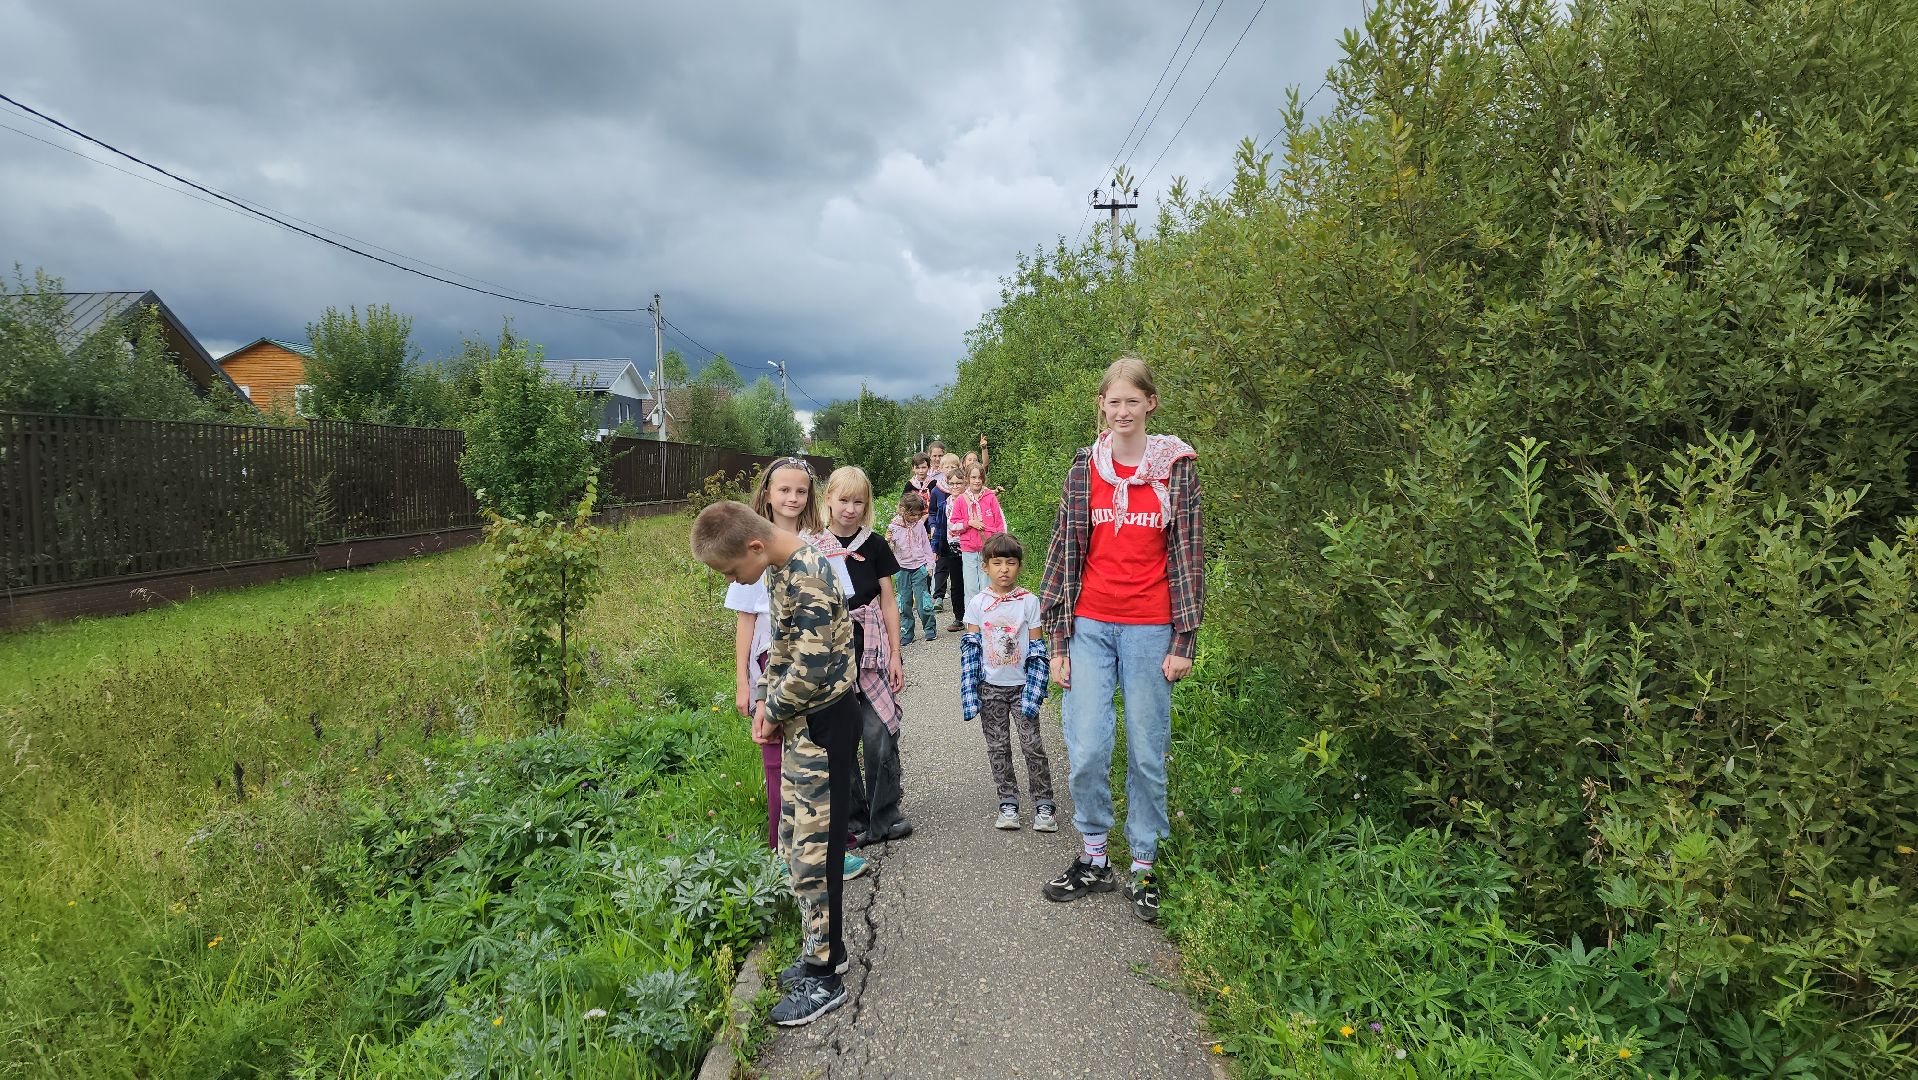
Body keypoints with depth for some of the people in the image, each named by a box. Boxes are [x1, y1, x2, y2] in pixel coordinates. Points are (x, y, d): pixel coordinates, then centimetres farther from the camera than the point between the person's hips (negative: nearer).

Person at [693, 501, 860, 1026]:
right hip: (801, 720, 10)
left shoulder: (809, 580, -25)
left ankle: (824, 978, 14)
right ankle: (824, 949, 33)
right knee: (795, 841, 18)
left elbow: (809, 671, -27)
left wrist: (773, 711, -11)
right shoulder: (779, 568, 5)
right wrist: (767, 698, 4)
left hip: (824, 722, -10)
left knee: (812, 850, -1)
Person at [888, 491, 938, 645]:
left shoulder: (919, 525, 0)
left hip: (920, 567, 0)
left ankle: (930, 630, 11)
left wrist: (929, 565, 5)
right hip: (902, 569, 0)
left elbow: (926, 545, 7)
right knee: (904, 603, 5)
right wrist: (887, 541, -23)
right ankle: (906, 635, 13)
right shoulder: (894, 527, -6)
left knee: (923, 602, -5)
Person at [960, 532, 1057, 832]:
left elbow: (1037, 650, -3)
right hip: (990, 688, 1)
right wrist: (969, 692, -5)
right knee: (997, 748, 7)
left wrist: (1033, 692, -9)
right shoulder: (977, 603, -1)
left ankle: (1043, 805, 8)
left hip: (1021, 686, -1)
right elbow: (969, 649, 0)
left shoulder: (1029, 602, -4)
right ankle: (1008, 803, 17)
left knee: (1033, 745, -2)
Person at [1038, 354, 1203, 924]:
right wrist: (1057, 640, 2)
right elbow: (1064, 551, 5)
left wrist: (1183, 641, -3)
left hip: (1150, 630, -1)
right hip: (1089, 627, 2)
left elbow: (1188, 555, 1)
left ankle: (1144, 867, 23)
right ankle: (1094, 859, 21)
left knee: (1147, 753, 7)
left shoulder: (1176, 467, 1)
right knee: (1085, 750, 0)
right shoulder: (1084, 468, 5)